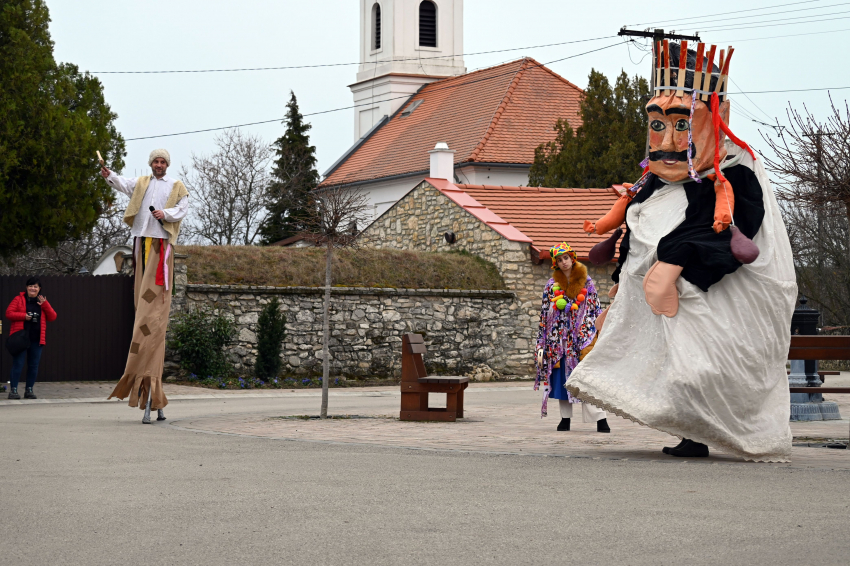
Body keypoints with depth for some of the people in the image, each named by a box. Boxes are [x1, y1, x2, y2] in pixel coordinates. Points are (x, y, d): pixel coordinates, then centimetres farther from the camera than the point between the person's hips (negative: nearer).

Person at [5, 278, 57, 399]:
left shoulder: (43, 302, 13)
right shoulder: (19, 299, 4)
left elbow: (52, 317, 6)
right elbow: (9, 313, -3)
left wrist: (45, 305, -7)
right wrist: (23, 316, -15)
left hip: (36, 339, 4)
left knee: (34, 365, 5)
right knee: (18, 364, -6)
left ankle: (29, 390, 14)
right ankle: (13, 390, -2)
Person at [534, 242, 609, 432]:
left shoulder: (586, 282, 5)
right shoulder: (551, 285, 9)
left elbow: (595, 310, 6)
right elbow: (544, 315, 10)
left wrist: (597, 337, -2)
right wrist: (541, 344, 5)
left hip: (582, 337, -2)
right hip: (559, 339, 2)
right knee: (561, 378, 3)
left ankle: (600, 418, -13)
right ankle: (565, 418, 12)